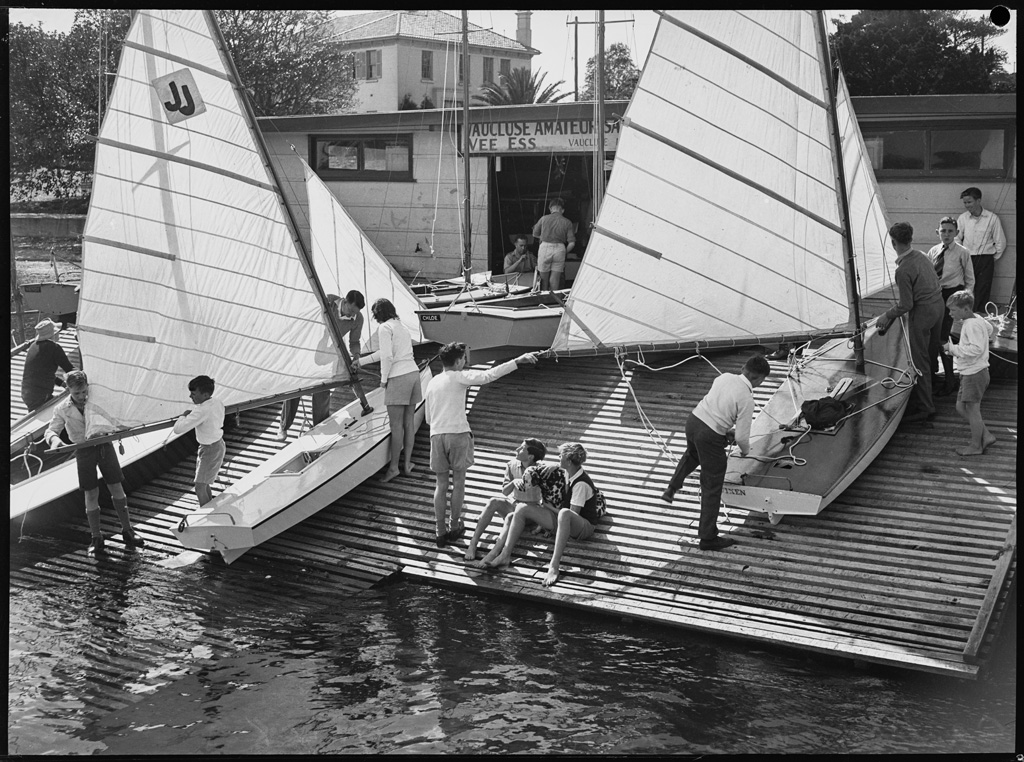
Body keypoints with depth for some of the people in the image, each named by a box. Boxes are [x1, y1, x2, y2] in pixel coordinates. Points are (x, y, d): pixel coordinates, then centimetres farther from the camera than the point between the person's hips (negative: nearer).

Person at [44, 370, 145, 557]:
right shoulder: (62, 409, -7)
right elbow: (51, 430, -4)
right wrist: (54, 439, -27)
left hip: (104, 445, 1)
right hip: (84, 451, -1)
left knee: (117, 489, 5)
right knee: (91, 494, 0)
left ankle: (127, 532, 19)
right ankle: (96, 539, 12)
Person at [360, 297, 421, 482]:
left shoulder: (385, 328, -6)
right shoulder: (402, 327, 21)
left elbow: (387, 356, -16)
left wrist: (383, 378, -4)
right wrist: (361, 361, 35)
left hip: (398, 377, -8)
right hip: (413, 372, 8)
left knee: (396, 425, -4)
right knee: (409, 422, 10)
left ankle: (393, 466, 0)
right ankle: (407, 463, 15)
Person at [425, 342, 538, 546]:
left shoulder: (432, 383, 16)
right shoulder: (459, 377, -2)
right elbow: (489, 375, -15)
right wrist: (518, 361, -16)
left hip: (436, 435, 5)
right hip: (458, 433, -5)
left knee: (441, 485, 9)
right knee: (458, 481, 9)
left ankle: (441, 532, 10)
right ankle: (455, 527, 17)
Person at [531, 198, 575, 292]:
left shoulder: (544, 219, 2)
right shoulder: (567, 222, 2)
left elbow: (535, 234, 16)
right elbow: (572, 243, -1)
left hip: (545, 248, -1)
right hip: (560, 249, 1)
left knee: (544, 278, 9)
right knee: (555, 280, 5)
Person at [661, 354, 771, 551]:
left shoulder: (725, 377, 1)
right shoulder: (747, 399, -18)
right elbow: (742, 437, -14)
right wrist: (745, 450, 8)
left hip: (693, 420, 7)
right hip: (710, 437, -7)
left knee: (693, 454, 43)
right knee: (712, 487, 9)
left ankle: (672, 488, 39)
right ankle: (708, 537, 19)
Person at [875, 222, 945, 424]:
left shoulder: (903, 270, -23)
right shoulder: (922, 256, 3)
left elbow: (906, 305, -21)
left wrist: (886, 315, -3)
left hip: (922, 313, -9)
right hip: (938, 304, 9)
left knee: (920, 361, 0)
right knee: (930, 353, 20)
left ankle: (925, 408, 3)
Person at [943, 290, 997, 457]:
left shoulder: (972, 325, -22)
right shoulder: (978, 319, 9)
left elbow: (976, 349, -32)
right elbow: (991, 330, 28)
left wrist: (953, 348, -24)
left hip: (974, 373, -10)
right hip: (969, 373, 10)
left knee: (972, 409, 2)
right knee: (961, 407, 14)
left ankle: (976, 446, 15)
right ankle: (986, 436, 20)